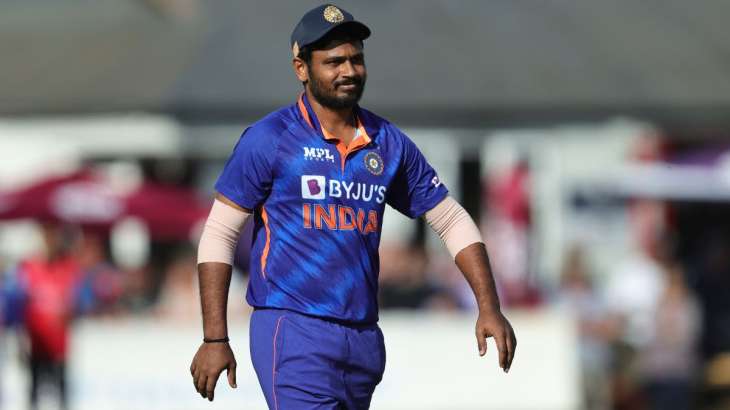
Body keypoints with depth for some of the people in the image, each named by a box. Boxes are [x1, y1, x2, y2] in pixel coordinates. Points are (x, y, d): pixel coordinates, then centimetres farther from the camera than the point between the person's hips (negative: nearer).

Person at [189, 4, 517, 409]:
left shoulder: (390, 144, 10)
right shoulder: (268, 139, -4)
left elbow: (453, 222, 16)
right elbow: (218, 235, -3)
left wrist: (489, 307, 4)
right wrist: (215, 339, -10)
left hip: (364, 340, 6)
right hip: (293, 333, -6)